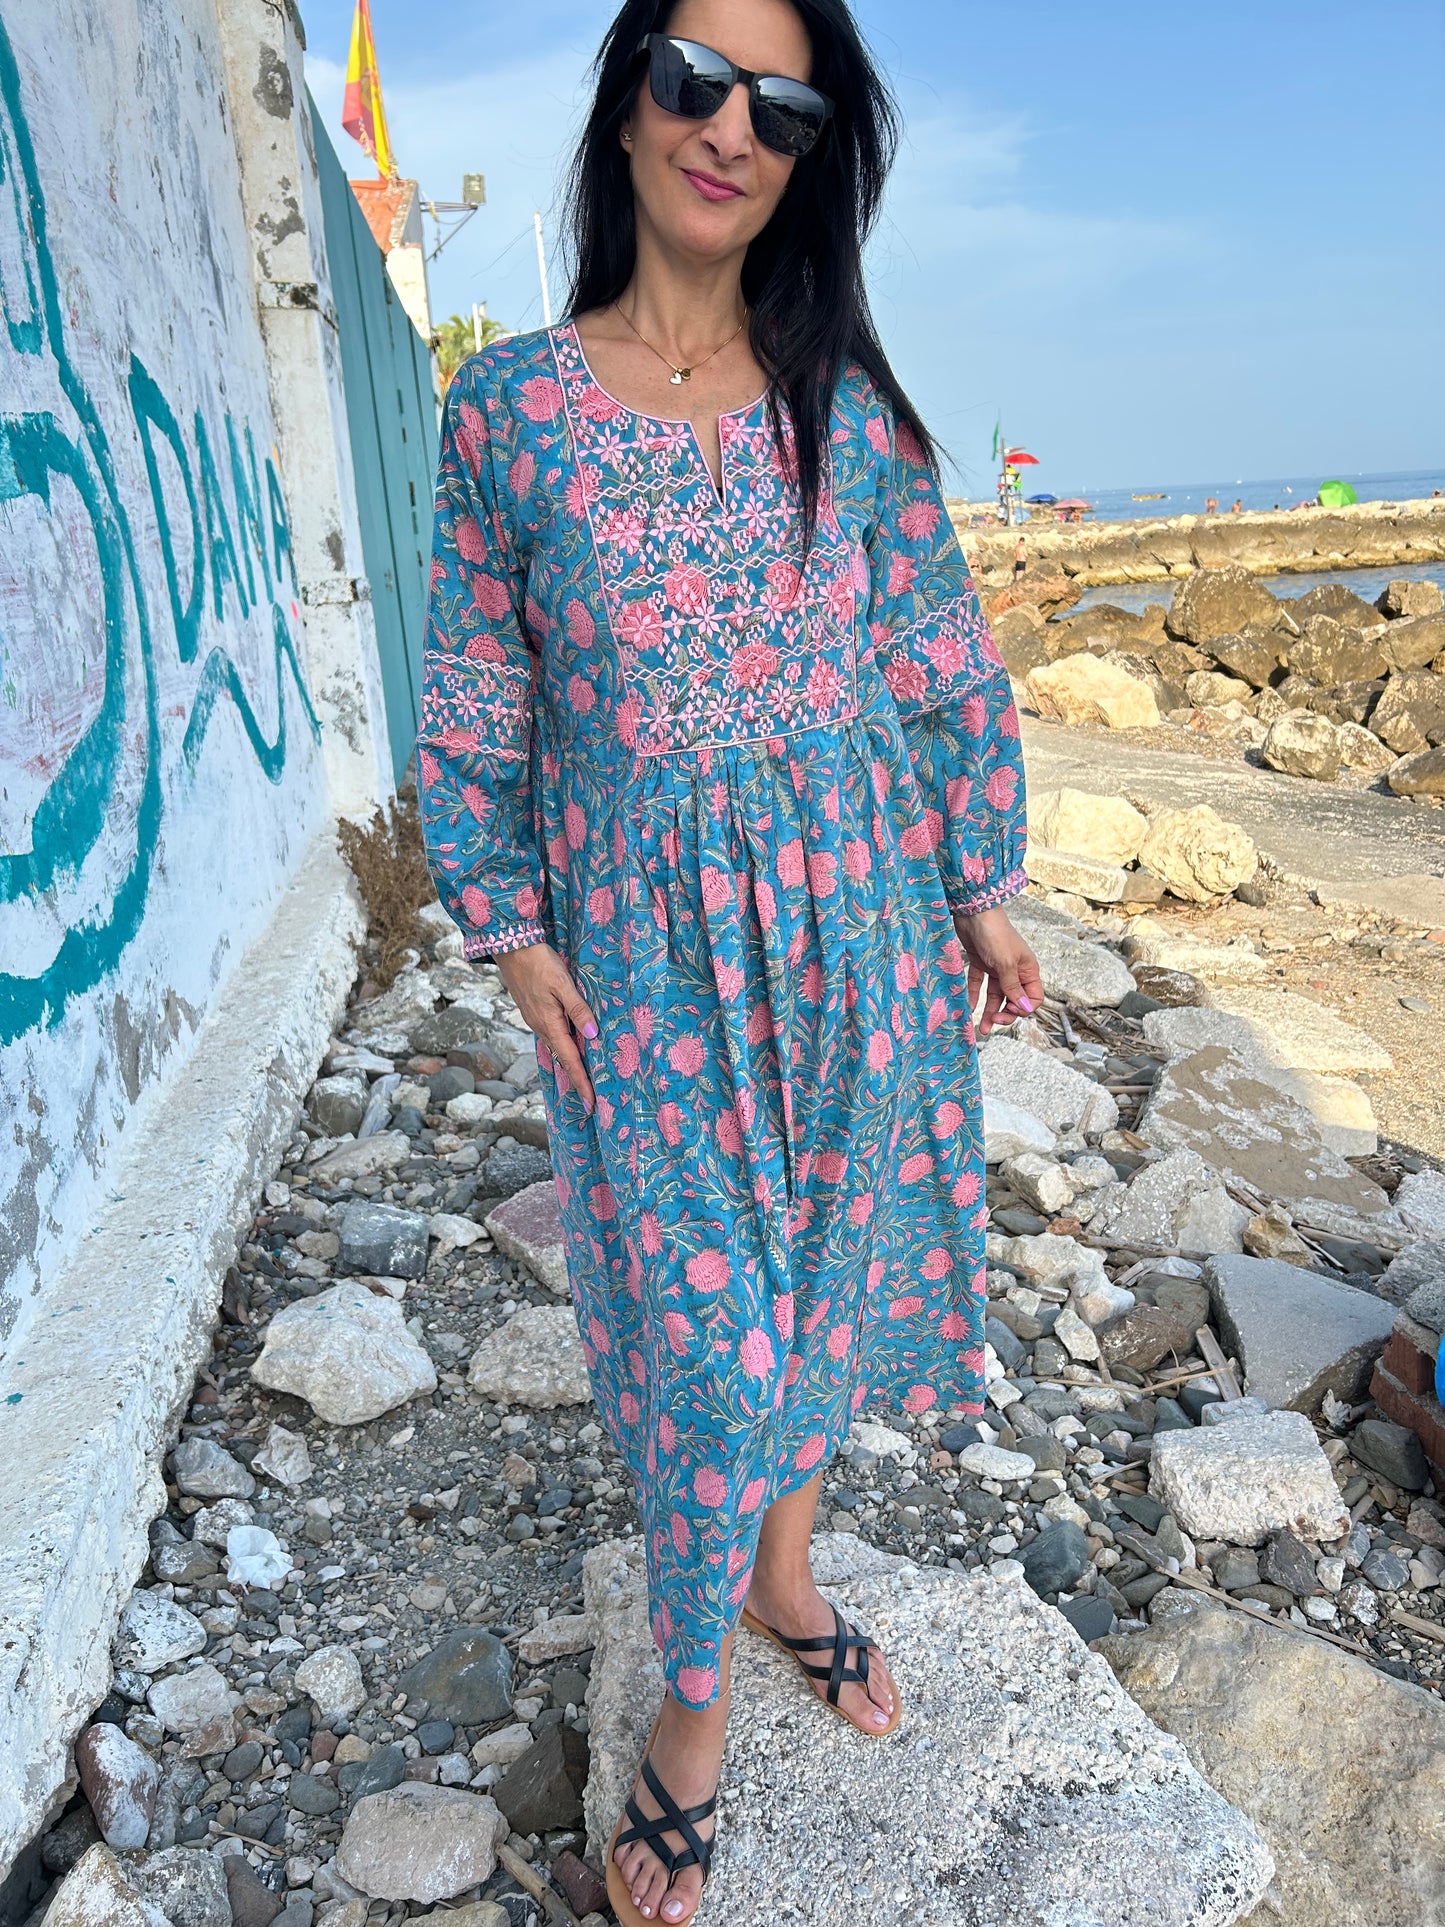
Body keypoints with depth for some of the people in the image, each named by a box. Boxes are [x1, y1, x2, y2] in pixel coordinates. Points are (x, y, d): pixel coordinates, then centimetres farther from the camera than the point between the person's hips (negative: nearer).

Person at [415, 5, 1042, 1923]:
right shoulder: (506, 401, -2)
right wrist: (512, 929, -3)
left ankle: (786, 1571, 43)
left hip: (859, 919, 3)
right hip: (645, 952, -2)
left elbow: (946, 666, 6)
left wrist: (984, 891, 5)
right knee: (702, 1322, 3)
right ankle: (696, 1707, 28)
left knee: (825, 1272, 15)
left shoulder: (851, 402, 2)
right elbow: (476, 702, 2)